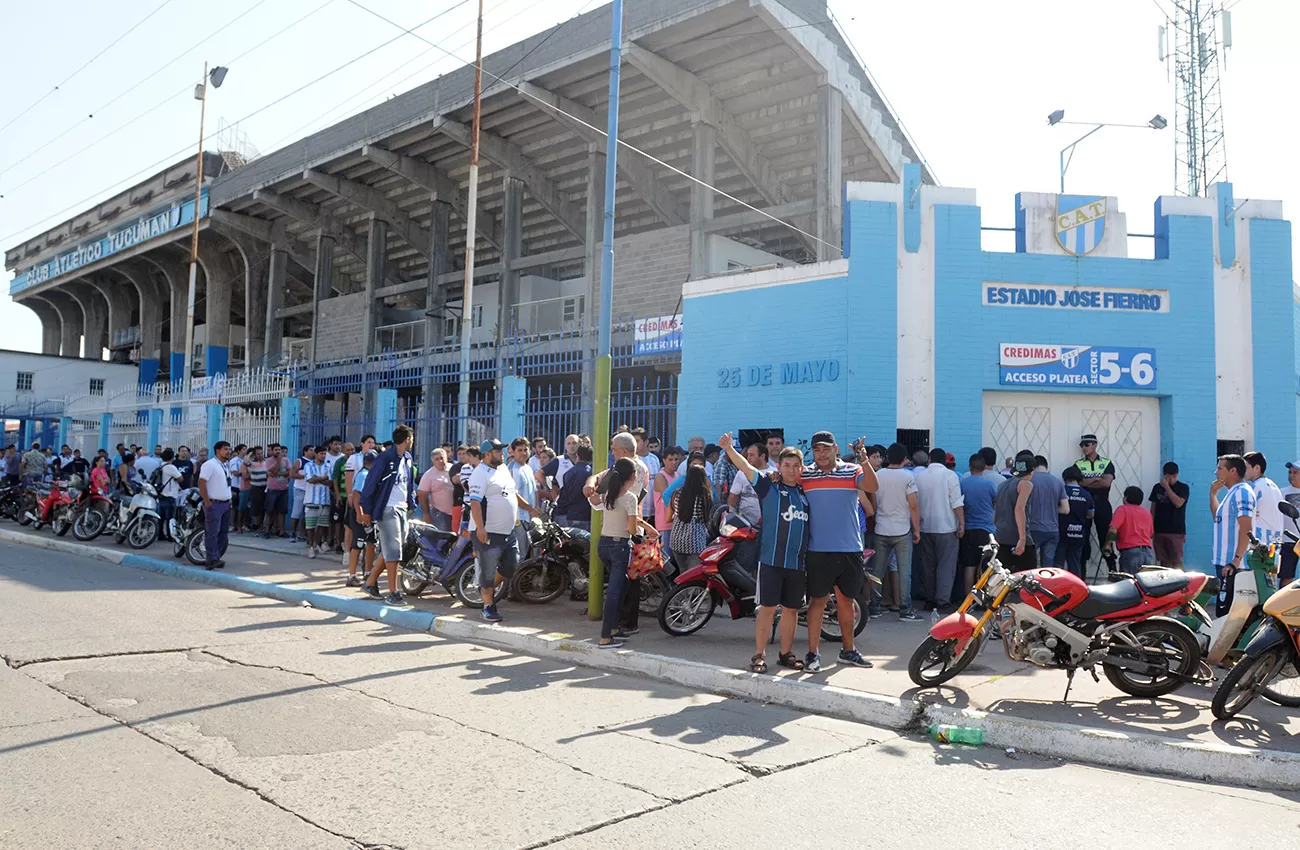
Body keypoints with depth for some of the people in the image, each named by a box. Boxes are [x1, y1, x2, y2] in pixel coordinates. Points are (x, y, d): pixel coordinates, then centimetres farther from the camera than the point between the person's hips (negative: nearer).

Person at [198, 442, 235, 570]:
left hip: (226, 504, 9)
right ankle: (212, 560, -9)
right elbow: (201, 483, -17)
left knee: (223, 533, 10)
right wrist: (207, 502, -19)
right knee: (212, 533, -9)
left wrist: (229, 499, 16)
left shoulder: (225, 466, 18)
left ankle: (216, 558, 16)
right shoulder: (210, 464, -10)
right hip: (214, 504, -9)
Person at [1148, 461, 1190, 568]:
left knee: (1177, 562, -5)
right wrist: (1151, 528, 7)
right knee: (1164, 561, 5)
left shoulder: (1183, 488, 1)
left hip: (1176, 531, -3)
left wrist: (1167, 487, -12)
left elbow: (1178, 503, -15)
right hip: (1159, 531, 3)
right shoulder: (1157, 488, 10)